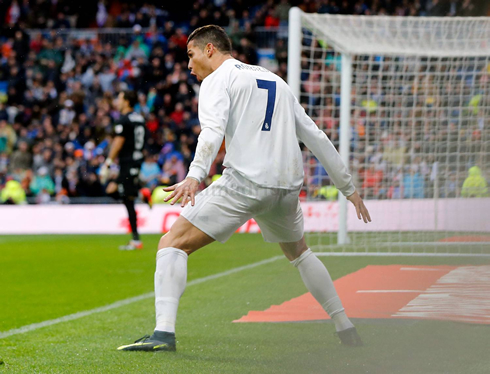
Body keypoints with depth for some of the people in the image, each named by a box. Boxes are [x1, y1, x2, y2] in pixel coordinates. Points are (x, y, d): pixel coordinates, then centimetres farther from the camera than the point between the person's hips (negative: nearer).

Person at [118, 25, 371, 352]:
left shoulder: (218, 79, 5)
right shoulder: (276, 81, 26)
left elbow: (213, 129, -17)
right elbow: (316, 136, 25)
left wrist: (195, 175, -32)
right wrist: (348, 187, 29)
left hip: (245, 182, -7)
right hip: (288, 185, 7)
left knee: (173, 243, -5)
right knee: (299, 252, 33)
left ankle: (164, 332, -23)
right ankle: (346, 329, 30)